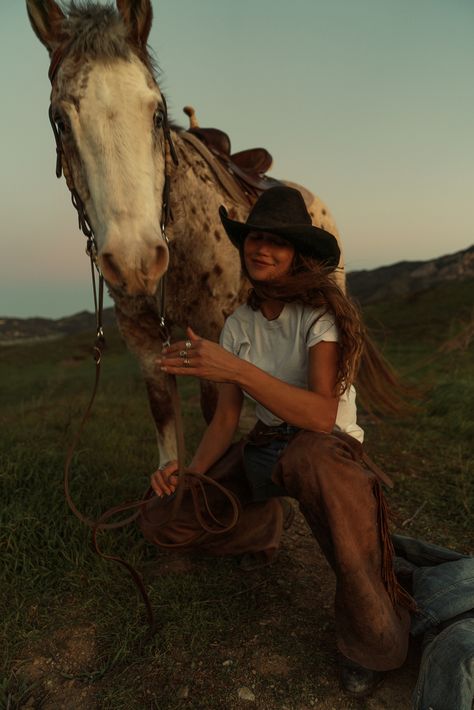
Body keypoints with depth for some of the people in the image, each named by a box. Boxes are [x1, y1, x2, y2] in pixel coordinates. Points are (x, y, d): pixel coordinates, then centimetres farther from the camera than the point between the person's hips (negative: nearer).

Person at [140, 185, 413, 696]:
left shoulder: (322, 315, -18)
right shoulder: (237, 324, -1)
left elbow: (321, 415, -32)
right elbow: (226, 419, -1)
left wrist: (235, 368, -40)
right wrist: (191, 471, -19)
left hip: (329, 448, -5)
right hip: (263, 449, 5)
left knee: (307, 456, -43)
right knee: (161, 521, -7)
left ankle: (373, 638, -20)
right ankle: (264, 526, 20)